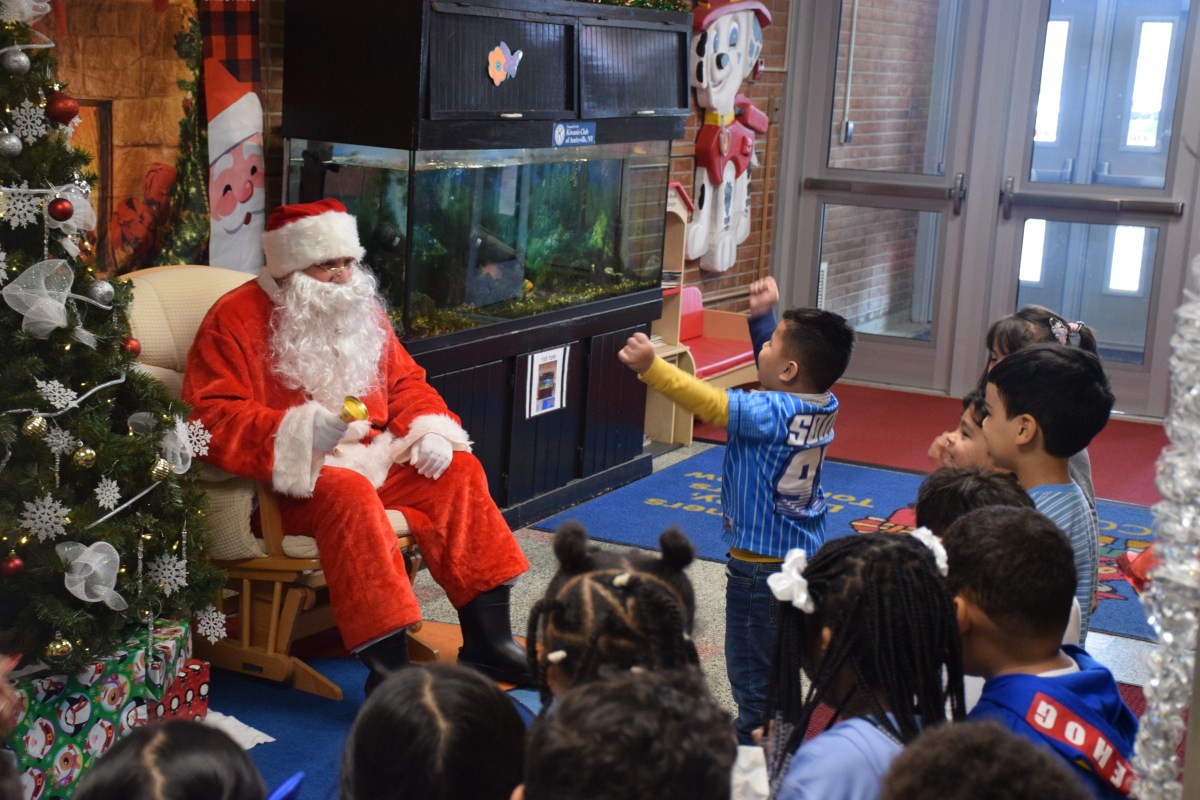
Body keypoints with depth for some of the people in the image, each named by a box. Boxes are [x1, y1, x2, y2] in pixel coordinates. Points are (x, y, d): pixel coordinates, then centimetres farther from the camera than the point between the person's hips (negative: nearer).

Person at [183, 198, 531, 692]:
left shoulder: (360, 311, 14)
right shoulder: (236, 319, -9)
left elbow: (404, 381, 20)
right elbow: (210, 420, -18)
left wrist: (429, 429, -3)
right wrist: (301, 434, -31)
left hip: (372, 459, 7)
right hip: (290, 480, -7)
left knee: (457, 471, -10)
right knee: (348, 492, -37)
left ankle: (488, 642, -8)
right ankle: (388, 670, -37)